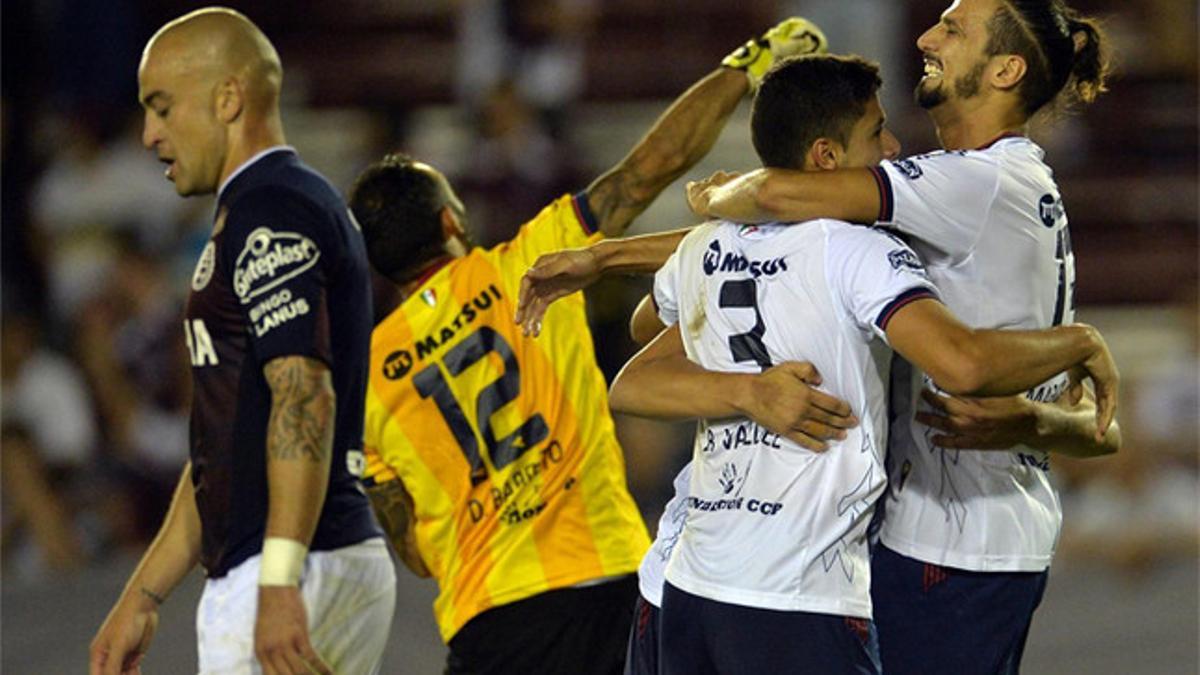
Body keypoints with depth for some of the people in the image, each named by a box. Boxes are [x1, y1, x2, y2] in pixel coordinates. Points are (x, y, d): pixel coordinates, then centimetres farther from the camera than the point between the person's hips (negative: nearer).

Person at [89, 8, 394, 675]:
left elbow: (305, 397, -23)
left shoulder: (268, 210, -10)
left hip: (299, 571, -10)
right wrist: (143, 596, 26)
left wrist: (279, 583, -30)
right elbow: (224, 445, 26)